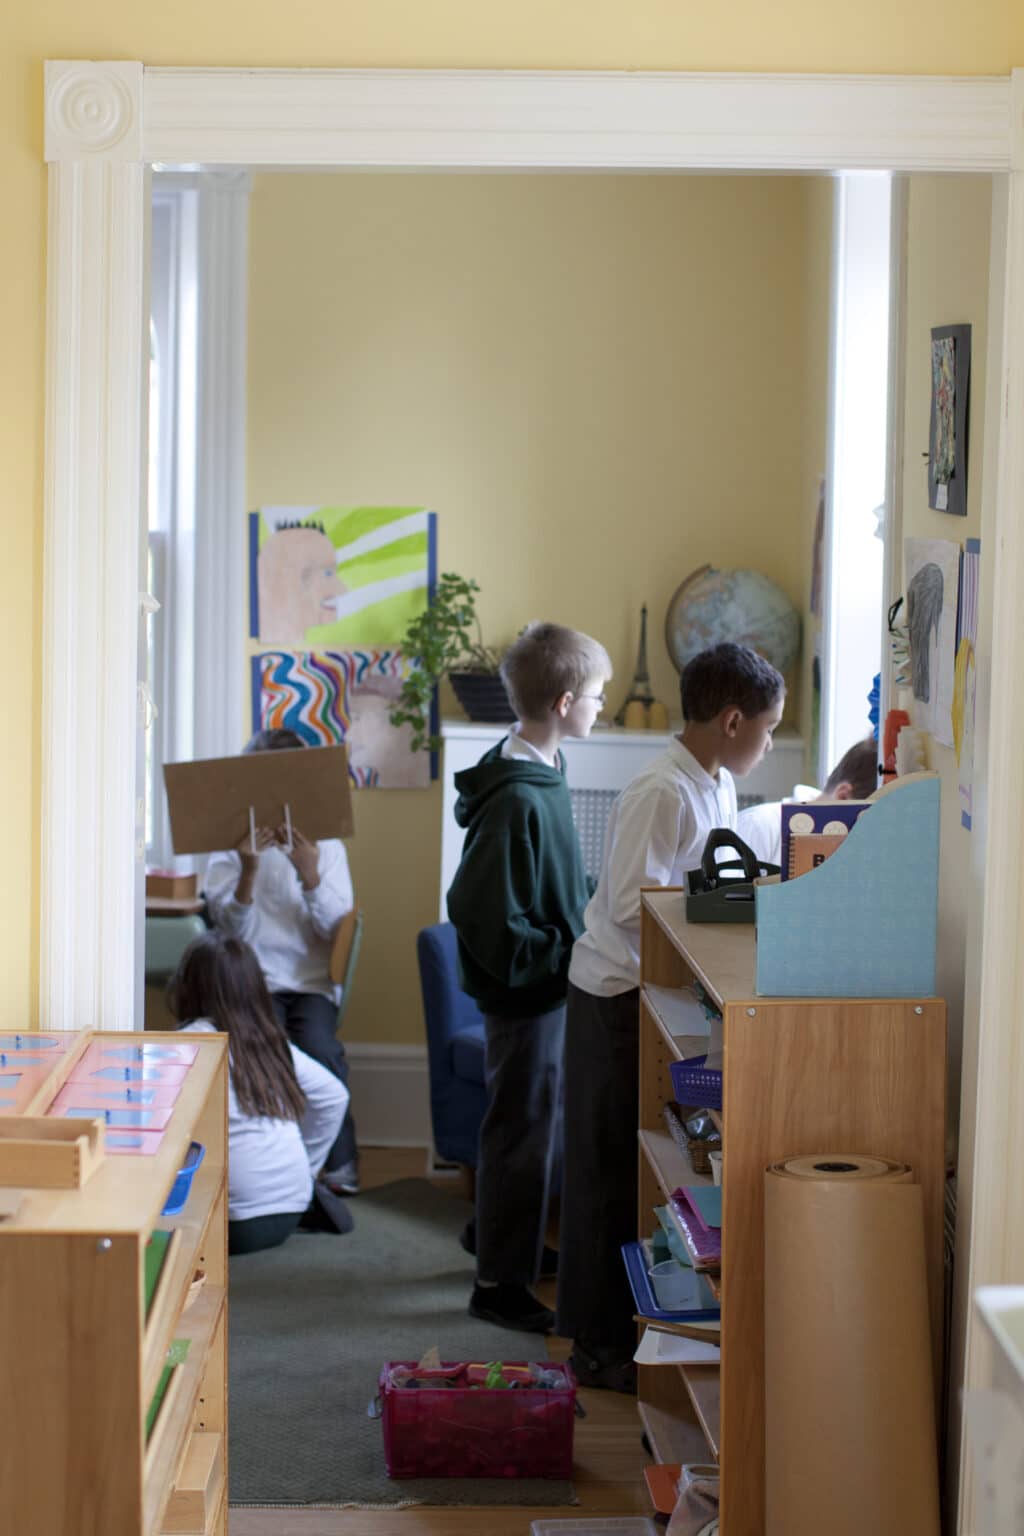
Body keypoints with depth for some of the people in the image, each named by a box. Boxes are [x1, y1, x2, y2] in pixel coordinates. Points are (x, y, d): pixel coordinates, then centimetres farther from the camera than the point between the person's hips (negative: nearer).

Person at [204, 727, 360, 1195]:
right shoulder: (230, 845, 6)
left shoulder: (325, 845, 8)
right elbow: (233, 928, -4)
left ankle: (337, 1160, -11)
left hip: (312, 979, 1)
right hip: (254, 980, -1)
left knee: (317, 1046, -29)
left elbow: (334, 928, -2)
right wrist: (248, 871, -21)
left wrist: (310, 874, -18)